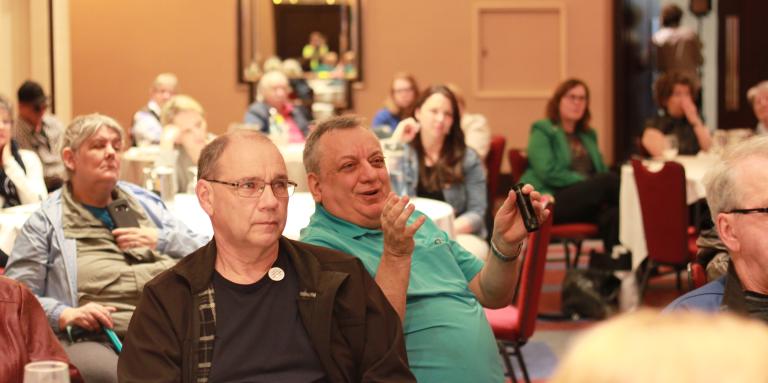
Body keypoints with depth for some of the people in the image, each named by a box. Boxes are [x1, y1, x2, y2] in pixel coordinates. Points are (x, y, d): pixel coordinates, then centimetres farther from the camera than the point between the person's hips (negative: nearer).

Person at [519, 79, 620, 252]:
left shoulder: (588, 135, 28)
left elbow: (601, 171, 23)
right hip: (550, 200, -5)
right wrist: (587, 182, -16)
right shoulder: (542, 132, 6)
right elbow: (548, 172, -9)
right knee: (609, 180, -30)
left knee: (613, 215, -33)